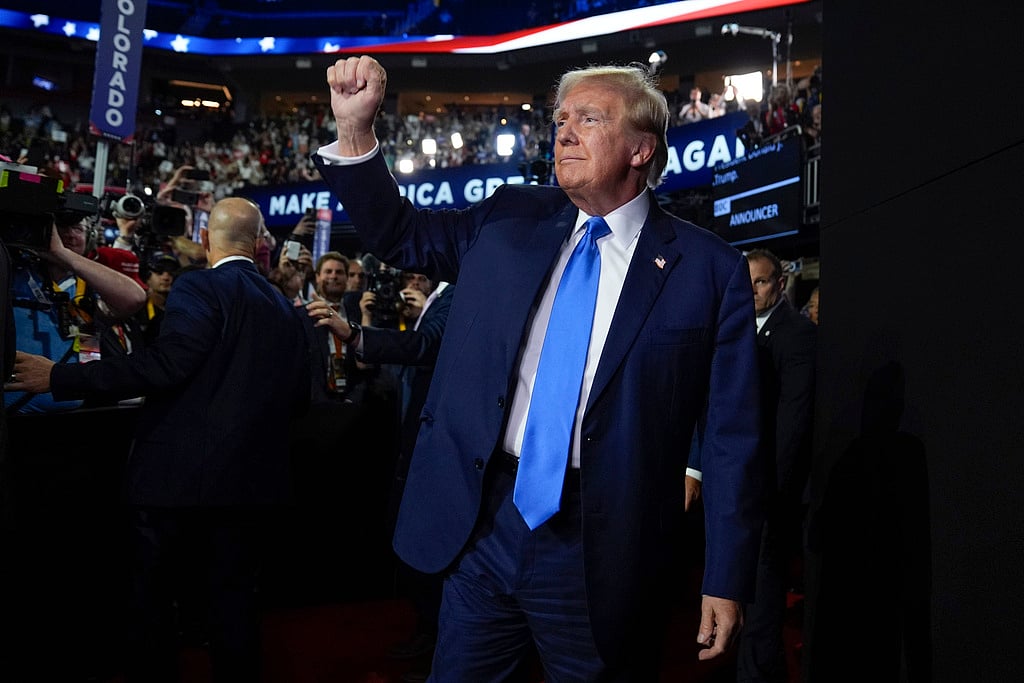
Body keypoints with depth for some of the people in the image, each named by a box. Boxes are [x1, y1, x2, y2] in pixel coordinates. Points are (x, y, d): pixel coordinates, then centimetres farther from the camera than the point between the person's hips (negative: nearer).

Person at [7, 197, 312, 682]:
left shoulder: (199, 288, -11)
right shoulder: (287, 309, 7)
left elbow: (164, 366, -22)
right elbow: (298, 397, 11)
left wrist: (60, 377, -17)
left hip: (178, 469, -5)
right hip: (248, 475, 5)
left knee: (150, 592, 13)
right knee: (234, 594, 13)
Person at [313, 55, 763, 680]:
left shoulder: (709, 268, -5)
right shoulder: (510, 221, 6)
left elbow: (732, 437, -5)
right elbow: (399, 234, 16)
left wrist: (728, 580, -6)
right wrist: (355, 129, 0)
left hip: (601, 553, -3)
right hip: (482, 527, 4)